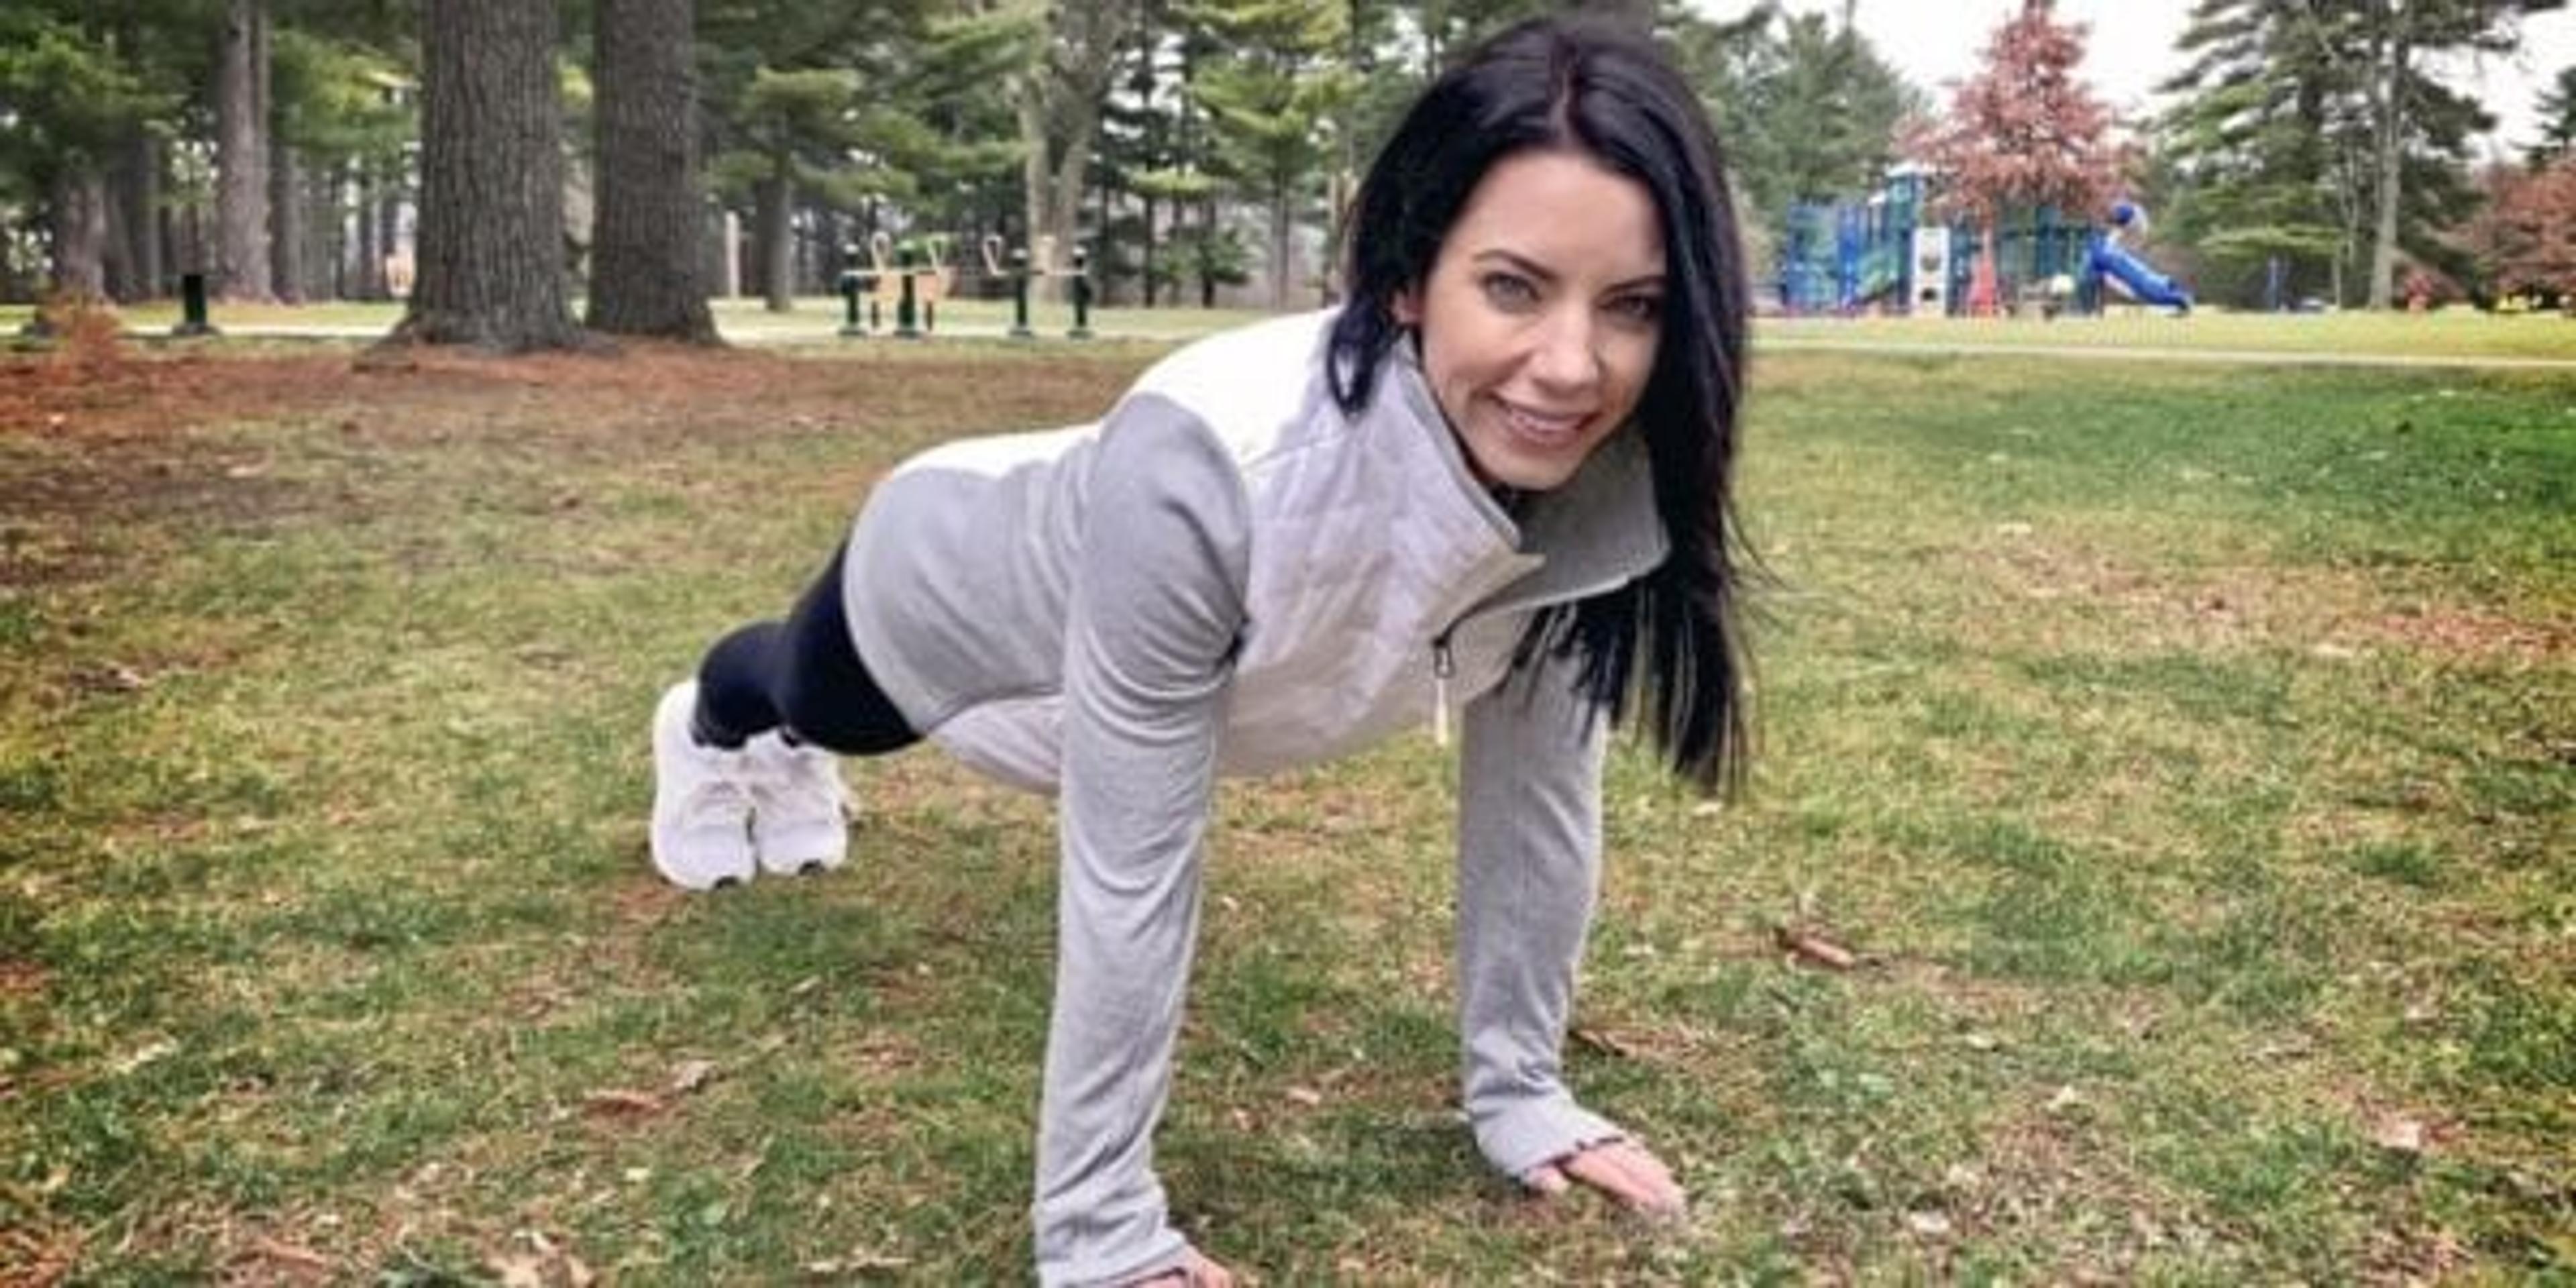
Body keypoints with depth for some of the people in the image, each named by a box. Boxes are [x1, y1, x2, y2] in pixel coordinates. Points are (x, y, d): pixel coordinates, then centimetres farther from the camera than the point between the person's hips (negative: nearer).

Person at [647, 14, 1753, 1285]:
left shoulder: (1608, 482, -31)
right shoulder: (1208, 466, -48)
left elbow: (1534, 786, -19)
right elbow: (1130, 869, -41)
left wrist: (1518, 1086, -14)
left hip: (1108, 607, 4)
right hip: (947, 585, -4)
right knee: (814, 697, 35)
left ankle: (780, 760, 74)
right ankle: (708, 724, 72)